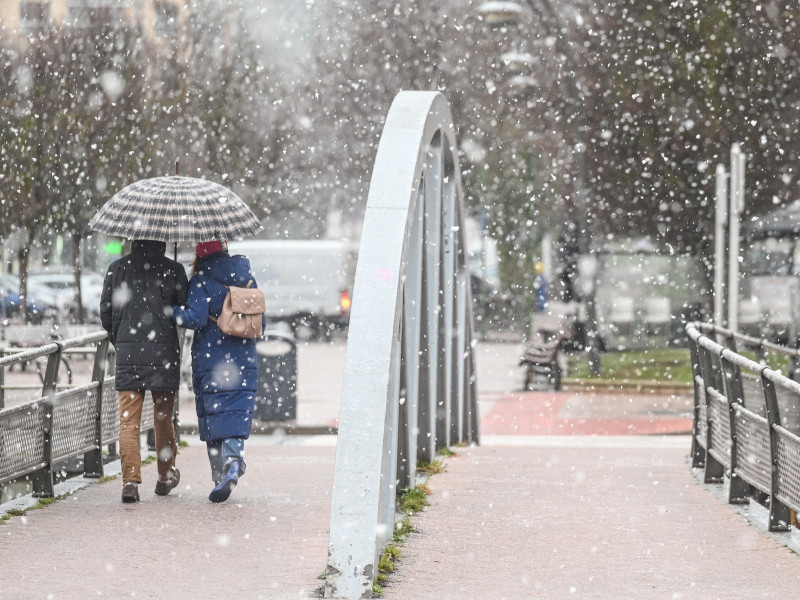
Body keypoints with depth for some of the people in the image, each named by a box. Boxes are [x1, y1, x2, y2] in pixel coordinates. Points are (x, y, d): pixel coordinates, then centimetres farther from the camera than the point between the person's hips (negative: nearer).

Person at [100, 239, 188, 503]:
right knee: (163, 417, 14)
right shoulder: (173, 269, -3)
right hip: (164, 352, 0)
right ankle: (165, 477, 27)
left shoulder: (117, 268, 3)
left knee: (128, 420, 0)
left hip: (128, 353, 0)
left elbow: (105, 312, 6)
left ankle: (130, 480, -12)